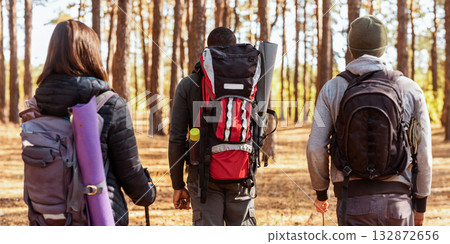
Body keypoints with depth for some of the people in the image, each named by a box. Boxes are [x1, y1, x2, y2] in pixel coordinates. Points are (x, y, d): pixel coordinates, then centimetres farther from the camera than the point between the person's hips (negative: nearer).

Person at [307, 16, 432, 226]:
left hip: (353, 199, -1)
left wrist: (320, 191, 13)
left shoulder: (332, 89, 1)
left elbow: (316, 148, -3)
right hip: (396, 198, 1)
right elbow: (423, 153, 1)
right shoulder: (411, 90, 2)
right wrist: (421, 203, 11)